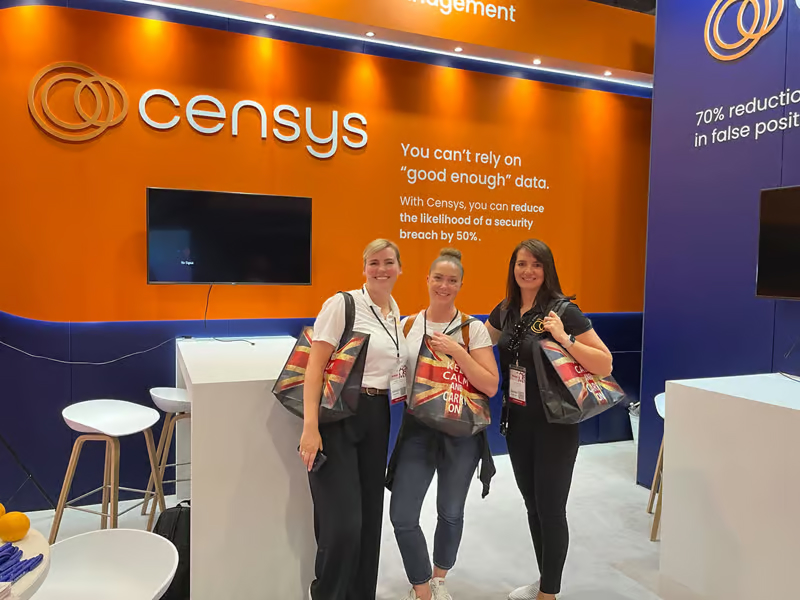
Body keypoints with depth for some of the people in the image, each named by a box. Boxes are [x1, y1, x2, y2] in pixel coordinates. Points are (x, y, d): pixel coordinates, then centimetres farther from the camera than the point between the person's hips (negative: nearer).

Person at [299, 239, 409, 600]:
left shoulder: (396, 312, 12)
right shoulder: (343, 303, -10)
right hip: (337, 414, -7)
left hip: (377, 417, 7)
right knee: (342, 521, -8)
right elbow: (315, 366, -14)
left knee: (370, 515, 14)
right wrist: (310, 426, -20)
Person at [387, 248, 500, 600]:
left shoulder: (473, 329, -7)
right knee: (402, 516, -3)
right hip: (417, 428, 2)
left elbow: (491, 386, -13)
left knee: (451, 513, 13)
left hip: (461, 431, -2)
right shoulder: (408, 325, 2)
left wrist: (456, 350, -21)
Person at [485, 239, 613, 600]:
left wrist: (565, 339, -27)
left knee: (551, 508, 5)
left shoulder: (563, 311, -15)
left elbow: (605, 365, -16)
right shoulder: (505, 311, 3)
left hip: (554, 424, -6)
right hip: (517, 421, 6)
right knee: (532, 504, 18)